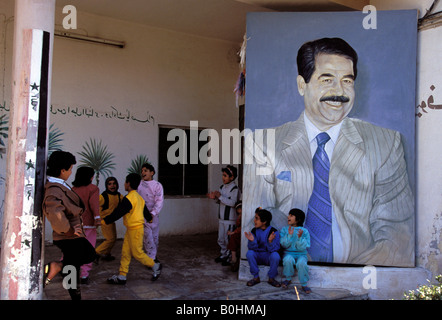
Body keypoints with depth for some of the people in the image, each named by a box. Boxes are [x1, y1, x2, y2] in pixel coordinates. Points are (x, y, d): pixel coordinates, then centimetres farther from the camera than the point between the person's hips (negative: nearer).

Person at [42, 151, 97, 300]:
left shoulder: (59, 185, 4)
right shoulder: (54, 190, -27)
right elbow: (55, 214, -43)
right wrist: (69, 231, -28)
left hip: (73, 237, 10)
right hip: (69, 238, -10)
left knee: (90, 255, 23)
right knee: (72, 271, 4)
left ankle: (56, 266, 16)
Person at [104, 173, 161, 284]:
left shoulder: (129, 198, -19)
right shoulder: (138, 197, 11)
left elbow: (118, 213, -21)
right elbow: (145, 210, 23)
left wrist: (104, 221, -17)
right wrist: (150, 219, 42)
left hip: (135, 229, -10)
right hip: (131, 229, 10)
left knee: (137, 253, 1)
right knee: (125, 252, 9)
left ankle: (155, 266, 17)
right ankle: (122, 277, 12)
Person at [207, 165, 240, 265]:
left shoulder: (234, 188, -15)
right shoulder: (222, 187, 9)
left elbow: (232, 203, -26)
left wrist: (220, 196, -23)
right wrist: (215, 198, -3)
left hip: (230, 219, -8)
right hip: (221, 218, 8)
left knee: (228, 240, 0)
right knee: (221, 239, 16)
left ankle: (230, 258, 14)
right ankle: (223, 255, 32)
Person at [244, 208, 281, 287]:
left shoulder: (274, 232, -14)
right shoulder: (254, 231, -4)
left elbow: (274, 249, -19)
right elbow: (251, 248, -9)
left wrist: (270, 241, -39)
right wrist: (252, 241, -31)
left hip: (269, 256, -3)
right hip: (257, 255, 3)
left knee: (275, 255, -34)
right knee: (249, 253, -27)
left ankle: (271, 278, -10)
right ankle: (256, 277, -10)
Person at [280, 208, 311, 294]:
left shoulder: (304, 231, -1)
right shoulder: (285, 229, 4)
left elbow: (302, 248, -9)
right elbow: (284, 245, -6)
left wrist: (300, 237, -24)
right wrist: (289, 235, -19)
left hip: (301, 254, -1)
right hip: (288, 253, 1)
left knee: (301, 263, -33)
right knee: (288, 260, -33)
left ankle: (304, 285, -11)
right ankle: (288, 279, -7)